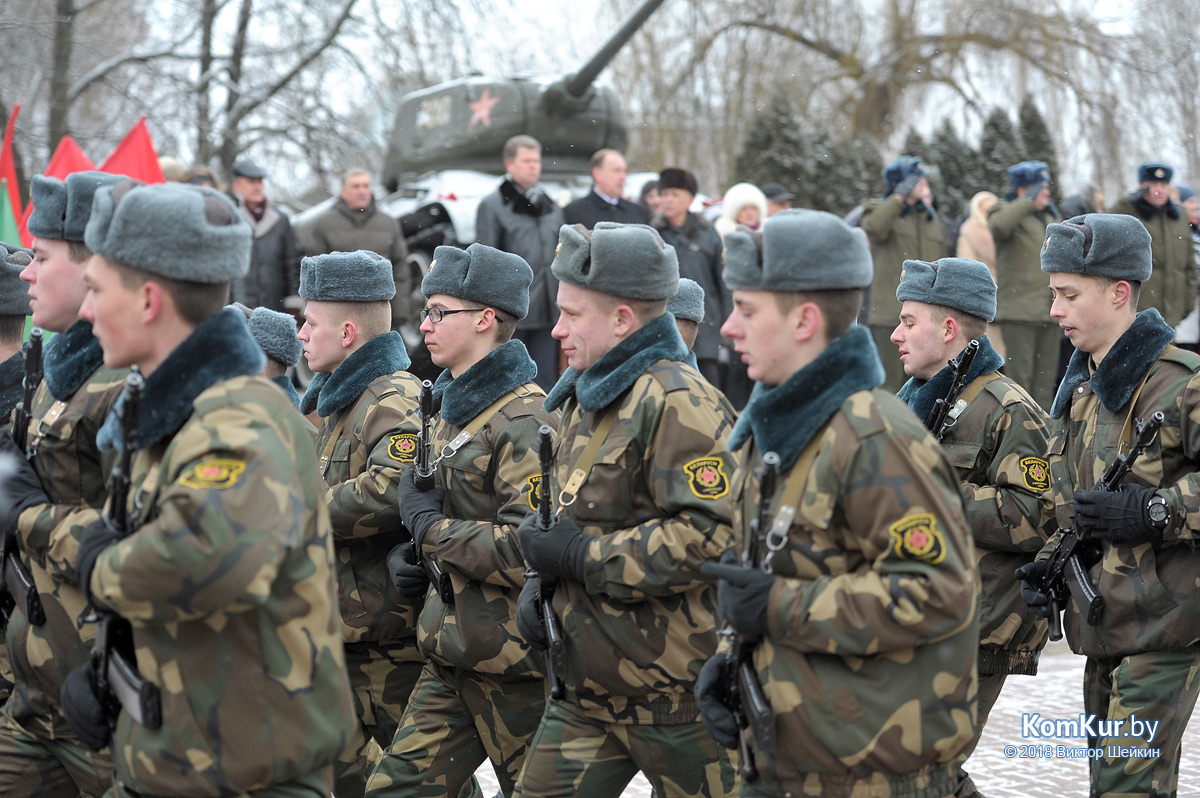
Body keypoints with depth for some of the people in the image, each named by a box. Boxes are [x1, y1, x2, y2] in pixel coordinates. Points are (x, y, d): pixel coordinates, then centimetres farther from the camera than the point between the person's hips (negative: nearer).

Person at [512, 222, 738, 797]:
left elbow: (712, 534, -28)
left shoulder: (677, 402, -18)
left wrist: (581, 557, -22)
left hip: (673, 685, -9)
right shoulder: (586, 398, 14)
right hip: (589, 680, 9)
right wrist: (544, 575, 6)